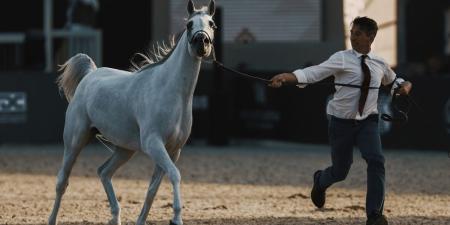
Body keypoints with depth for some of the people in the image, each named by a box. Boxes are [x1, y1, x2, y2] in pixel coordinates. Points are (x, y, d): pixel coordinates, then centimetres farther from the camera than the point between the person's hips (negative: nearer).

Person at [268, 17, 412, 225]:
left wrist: (404, 86, -2)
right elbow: (314, 72, -23)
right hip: (342, 122, -2)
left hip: (367, 122, 2)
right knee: (340, 171, 9)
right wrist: (285, 77, -39)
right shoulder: (342, 59, -10)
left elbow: (393, 81, 23)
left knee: (376, 161, -22)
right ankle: (320, 180, 47)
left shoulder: (380, 64, 2)